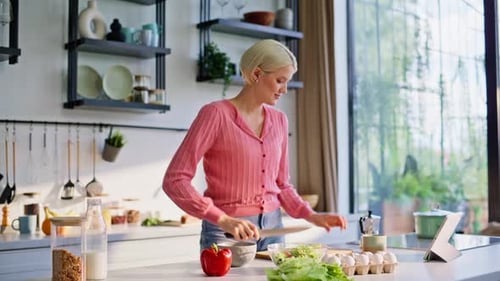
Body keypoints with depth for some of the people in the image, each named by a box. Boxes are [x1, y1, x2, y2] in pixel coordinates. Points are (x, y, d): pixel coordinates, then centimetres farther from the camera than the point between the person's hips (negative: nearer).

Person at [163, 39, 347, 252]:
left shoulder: (279, 120, 6)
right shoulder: (215, 114, -12)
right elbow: (174, 181, -16)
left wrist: (311, 216, 0)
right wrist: (223, 220, -25)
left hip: (273, 229, 6)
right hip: (226, 234, -5)